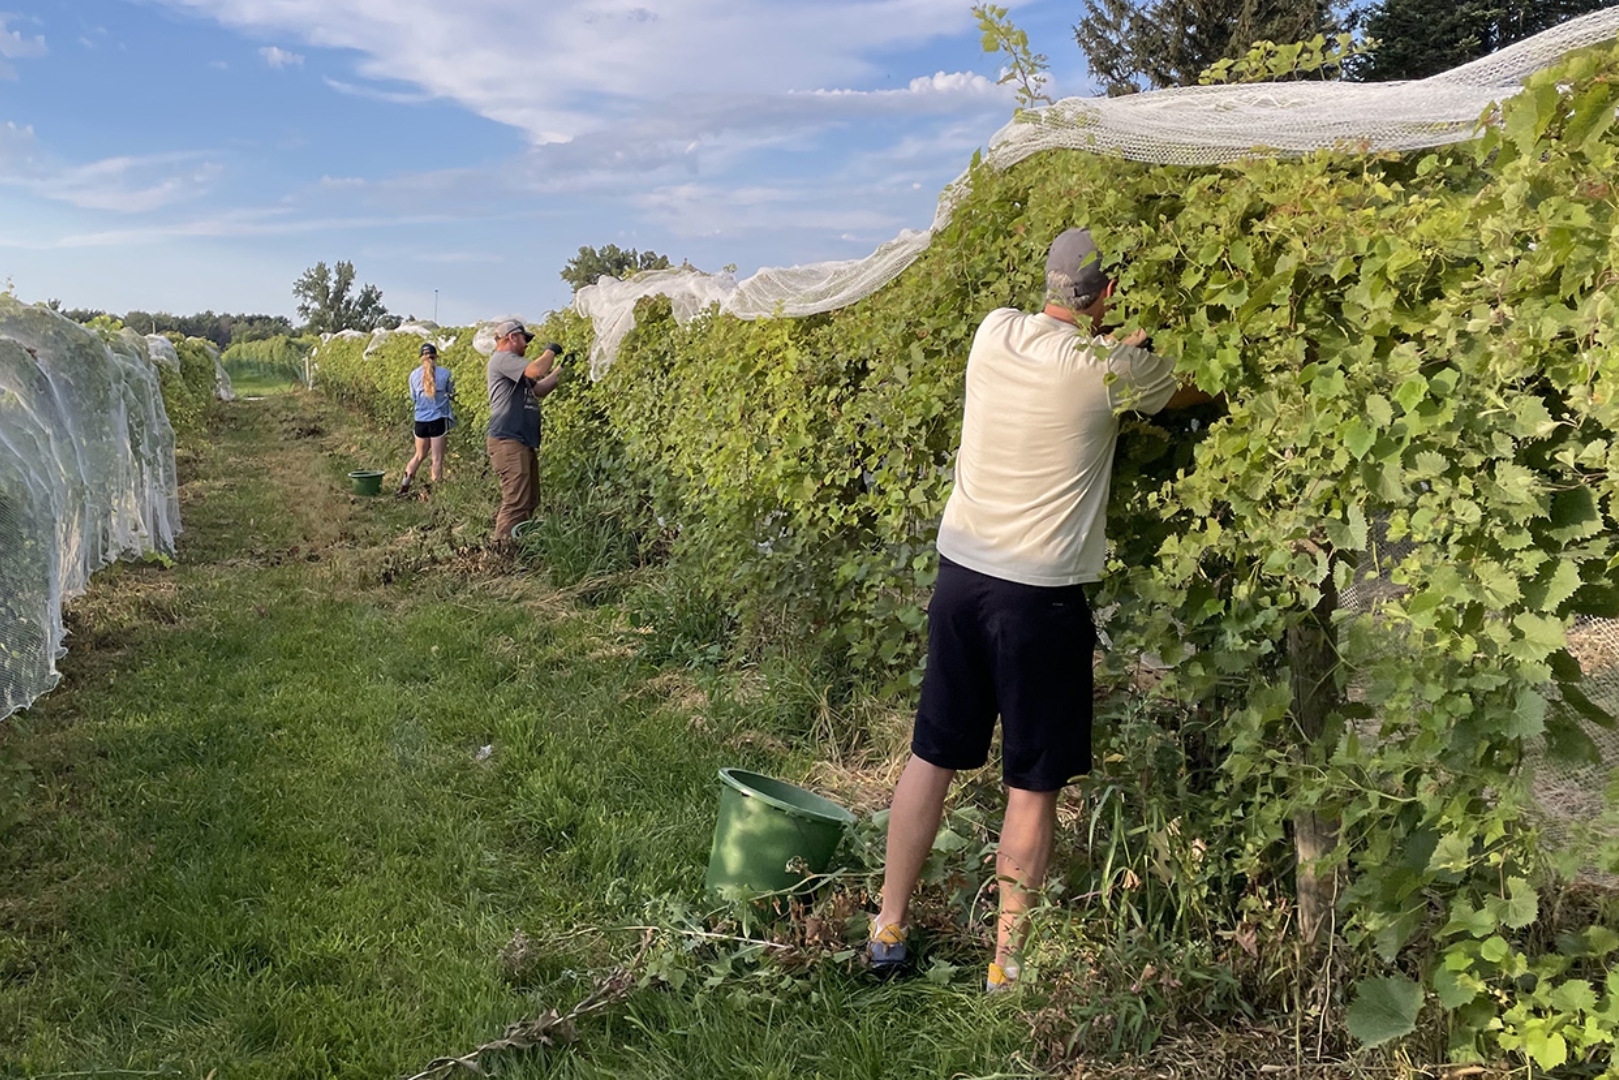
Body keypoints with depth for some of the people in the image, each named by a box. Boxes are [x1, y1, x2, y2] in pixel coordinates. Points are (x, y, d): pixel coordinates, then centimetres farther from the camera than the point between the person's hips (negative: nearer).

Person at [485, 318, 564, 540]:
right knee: (516, 502, -15)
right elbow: (536, 371, -23)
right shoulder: (502, 358, -9)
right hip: (508, 441, -11)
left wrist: (562, 368, 20)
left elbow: (539, 390, 28)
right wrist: (550, 351, -5)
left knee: (529, 500, 13)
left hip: (524, 442, 11)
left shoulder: (513, 364, 24)